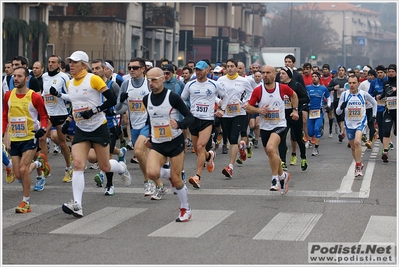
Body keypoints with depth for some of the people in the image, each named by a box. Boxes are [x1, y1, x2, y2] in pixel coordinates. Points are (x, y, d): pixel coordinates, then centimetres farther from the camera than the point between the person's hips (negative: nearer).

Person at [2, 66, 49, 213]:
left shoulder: (35, 97, -11)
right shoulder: (8, 96, 3)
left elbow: (44, 116, -2)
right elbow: (5, 117, 13)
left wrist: (42, 129, -19)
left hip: (30, 138, -5)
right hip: (14, 140, 5)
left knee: (23, 169, -17)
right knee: (18, 175, 4)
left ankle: (26, 203, -4)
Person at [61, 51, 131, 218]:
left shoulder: (93, 79, -13)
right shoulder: (70, 84, 7)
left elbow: (112, 100, -15)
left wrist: (94, 111, -22)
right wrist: (71, 117, 12)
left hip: (99, 128, -5)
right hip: (81, 130, 5)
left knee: (105, 167, 7)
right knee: (77, 164, -13)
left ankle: (121, 168, 44)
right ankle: (77, 205, -17)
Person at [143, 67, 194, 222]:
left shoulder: (172, 97, -14)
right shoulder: (147, 99, 2)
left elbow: (190, 117, -12)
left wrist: (179, 125, -31)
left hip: (175, 142, -4)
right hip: (157, 144, 4)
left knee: (176, 180, -1)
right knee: (152, 173, -20)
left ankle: (185, 209, 21)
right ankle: (169, 173, 15)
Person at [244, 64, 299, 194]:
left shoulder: (283, 88, -7)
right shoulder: (257, 91, -6)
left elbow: (293, 95, 15)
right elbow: (248, 107, 0)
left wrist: (295, 110, 9)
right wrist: (259, 110, -17)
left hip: (279, 125, -4)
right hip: (265, 127, 4)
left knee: (270, 148, -27)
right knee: (272, 155, 15)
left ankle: (275, 179, -14)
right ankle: (283, 175, 41)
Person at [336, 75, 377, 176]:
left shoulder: (364, 94, -6)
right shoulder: (344, 94, -5)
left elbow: (374, 103, 14)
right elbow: (338, 112, -3)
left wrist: (374, 115, 7)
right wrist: (341, 107, -24)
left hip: (360, 122, -3)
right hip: (349, 123, 3)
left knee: (357, 142, -26)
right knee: (353, 147, 15)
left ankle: (358, 167, -19)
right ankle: (359, 163, 40)